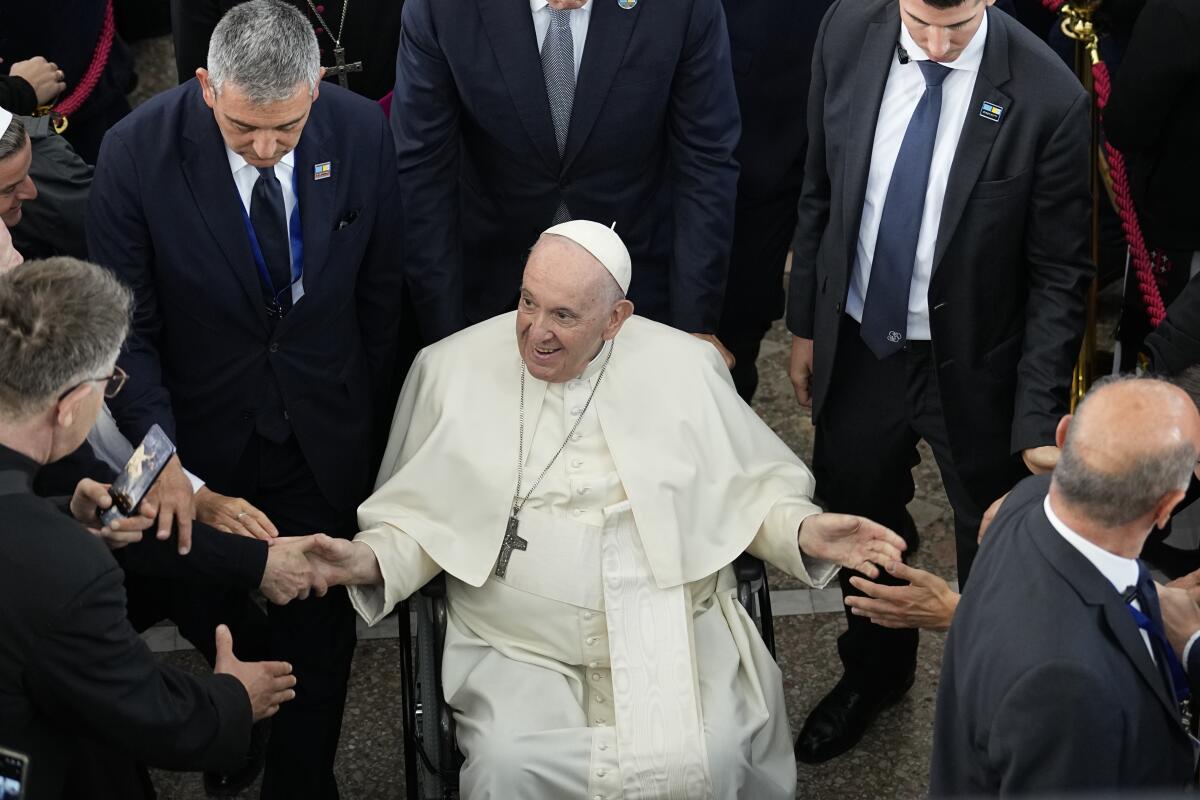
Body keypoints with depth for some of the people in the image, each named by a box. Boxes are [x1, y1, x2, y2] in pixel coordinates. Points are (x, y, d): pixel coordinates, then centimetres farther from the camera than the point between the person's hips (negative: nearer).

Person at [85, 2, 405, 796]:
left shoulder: (363, 132, -15)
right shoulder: (138, 152, -22)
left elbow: (380, 291, -1)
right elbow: (127, 329, -15)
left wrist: (367, 420, 7)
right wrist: (161, 455, -25)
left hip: (324, 442, 1)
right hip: (206, 442, -1)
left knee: (318, 633, 8)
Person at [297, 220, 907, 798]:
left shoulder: (684, 366, 4)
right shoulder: (453, 369, 4)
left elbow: (751, 485, 11)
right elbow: (418, 512, 8)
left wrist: (804, 531, -8)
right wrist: (371, 560, -11)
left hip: (671, 633, 1)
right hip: (520, 650, 0)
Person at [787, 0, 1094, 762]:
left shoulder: (1048, 98, -24)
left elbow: (1060, 275, -15)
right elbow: (822, 191, 2)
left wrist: (1040, 420, -18)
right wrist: (806, 322, 7)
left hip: (972, 365, -3)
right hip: (858, 344, 4)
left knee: (994, 552, 14)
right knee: (856, 523, 22)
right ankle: (874, 671, 51)